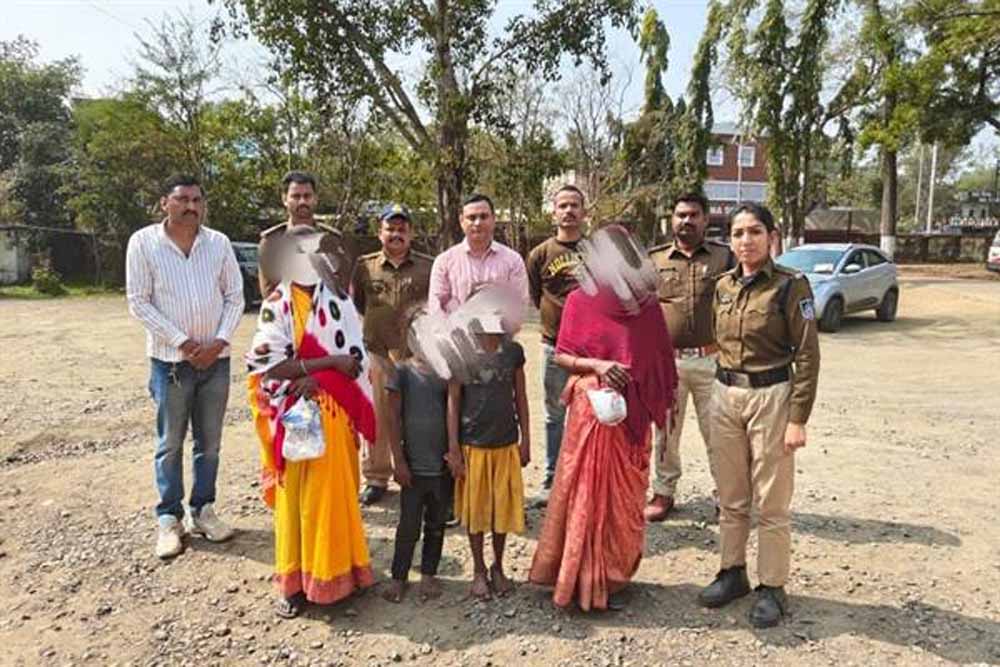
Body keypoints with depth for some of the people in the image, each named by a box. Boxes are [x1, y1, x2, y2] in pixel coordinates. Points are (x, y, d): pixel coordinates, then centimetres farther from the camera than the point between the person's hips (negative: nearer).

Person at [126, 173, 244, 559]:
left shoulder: (219, 243, 2)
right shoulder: (143, 242, -5)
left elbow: (235, 297, 4)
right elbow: (139, 302, -7)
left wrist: (219, 342, -8)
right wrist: (182, 342, -13)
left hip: (215, 359, 3)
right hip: (170, 360, -2)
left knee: (209, 441, 10)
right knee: (170, 444, 5)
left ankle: (202, 510, 24)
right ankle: (169, 518, 18)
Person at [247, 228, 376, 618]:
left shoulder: (338, 299, 5)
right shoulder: (280, 303, -9)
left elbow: (357, 356, -2)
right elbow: (269, 364, -17)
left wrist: (316, 378, -17)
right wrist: (328, 362, -18)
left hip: (336, 415, 4)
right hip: (297, 416, -4)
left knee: (337, 494, 13)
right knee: (299, 497, 8)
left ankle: (335, 572, 30)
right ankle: (295, 582, 23)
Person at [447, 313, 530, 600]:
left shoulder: (513, 351, 1)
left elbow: (520, 397, 7)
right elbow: (453, 401, -5)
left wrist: (526, 440, 6)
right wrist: (453, 448, -6)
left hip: (506, 443, 2)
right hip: (473, 444, -2)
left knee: (503, 506, 11)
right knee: (475, 508, 10)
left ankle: (498, 567, 31)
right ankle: (479, 570, 28)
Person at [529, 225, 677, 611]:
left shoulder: (646, 304, 4)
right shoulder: (580, 301, -1)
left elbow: (659, 360, 8)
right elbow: (561, 356, 0)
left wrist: (664, 405, 4)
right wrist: (595, 365, -15)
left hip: (634, 414, 3)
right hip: (592, 407, -3)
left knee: (624, 496, 10)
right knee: (587, 491, 2)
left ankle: (613, 577, 25)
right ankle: (584, 579, 16)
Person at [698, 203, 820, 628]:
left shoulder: (791, 286, -9)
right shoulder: (724, 286, 6)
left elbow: (807, 355, -10)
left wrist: (797, 419, -14)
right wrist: (725, 388, 13)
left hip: (771, 397, -5)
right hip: (725, 396, 5)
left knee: (771, 503, 4)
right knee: (731, 499, 14)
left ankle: (772, 588, 19)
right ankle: (732, 573, 30)